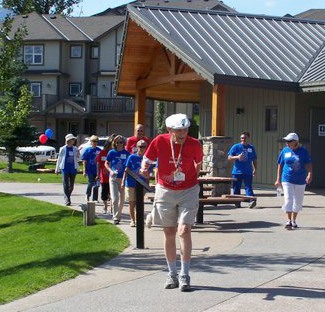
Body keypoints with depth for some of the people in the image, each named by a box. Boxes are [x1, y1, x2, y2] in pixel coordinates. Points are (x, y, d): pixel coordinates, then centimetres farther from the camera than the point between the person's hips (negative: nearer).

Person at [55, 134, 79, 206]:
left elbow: (77, 159, 14)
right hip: (65, 168, -3)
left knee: (71, 185, 9)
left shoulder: (75, 149, 6)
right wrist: (57, 169, 8)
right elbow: (59, 159, 5)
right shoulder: (63, 149, -2)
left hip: (73, 169, 4)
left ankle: (67, 197, 27)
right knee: (66, 185, -10)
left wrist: (78, 155, -8)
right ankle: (67, 200, -9)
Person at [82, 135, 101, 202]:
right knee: (91, 183, -6)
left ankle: (95, 198, 15)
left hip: (97, 170, 3)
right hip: (90, 170, -3)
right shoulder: (87, 150, 0)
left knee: (96, 185, 6)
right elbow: (84, 161, -1)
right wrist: (84, 170, -6)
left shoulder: (99, 150, 7)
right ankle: (87, 195, 19)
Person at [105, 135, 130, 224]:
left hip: (123, 178, 1)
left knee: (122, 199, 9)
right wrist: (111, 171, -9)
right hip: (113, 178, -1)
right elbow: (106, 163, 8)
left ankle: (118, 215, 26)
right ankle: (115, 217, -6)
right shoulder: (112, 152, 0)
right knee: (114, 198, -10)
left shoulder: (126, 153, 1)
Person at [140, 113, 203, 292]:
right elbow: (147, 160, -1)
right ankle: (172, 274, 21)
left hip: (188, 192, -1)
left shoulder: (194, 145, -12)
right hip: (165, 192, 1)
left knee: (184, 231, -13)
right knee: (169, 233, 8)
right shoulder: (159, 142, -13)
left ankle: (185, 275, -3)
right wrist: (144, 169, -21)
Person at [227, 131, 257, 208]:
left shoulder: (251, 148, 11)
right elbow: (229, 158, -1)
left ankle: (252, 200, -25)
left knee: (248, 187, -13)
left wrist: (255, 169, 8)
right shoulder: (236, 147, 3)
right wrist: (237, 157, -17)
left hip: (248, 172, 0)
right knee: (236, 189, 5)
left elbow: (254, 160, 19)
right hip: (237, 172, 0)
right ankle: (237, 203, 15)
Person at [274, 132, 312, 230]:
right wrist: (278, 179, 7)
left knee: (298, 202, 10)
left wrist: (310, 174, -25)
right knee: (288, 200, -10)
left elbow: (308, 164, -6)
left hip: (300, 181, 0)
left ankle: (294, 220, 25)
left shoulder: (303, 151, -4)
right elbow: (280, 165, 8)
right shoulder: (285, 151, 1)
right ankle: (289, 221, -5)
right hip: (287, 180, 0)